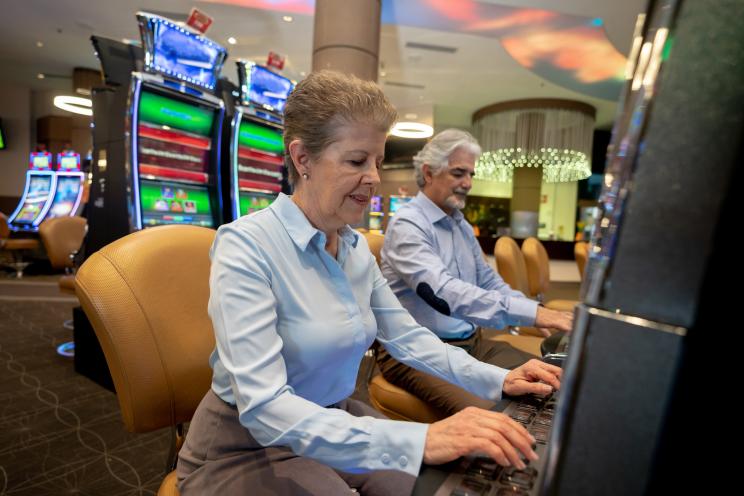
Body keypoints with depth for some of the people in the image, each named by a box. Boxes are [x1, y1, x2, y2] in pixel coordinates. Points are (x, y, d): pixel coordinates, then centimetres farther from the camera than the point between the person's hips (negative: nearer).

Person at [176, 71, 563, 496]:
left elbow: (406, 336, 3)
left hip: (335, 422, 6)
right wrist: (418, 440, -39)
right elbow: (264, 409, -31)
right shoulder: (246, 246, -24)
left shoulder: (356, 248, -1)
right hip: (249, 449, -5)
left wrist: (497, 380, -8)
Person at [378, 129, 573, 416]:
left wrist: (536, 313, 0)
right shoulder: (407, 224, -15)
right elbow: (443, 292, -29)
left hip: (472, 342, 8)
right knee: (488, 414, -29)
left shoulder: (461, 225, 14)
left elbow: (488, 281, 17)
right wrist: (529, 313, -33)